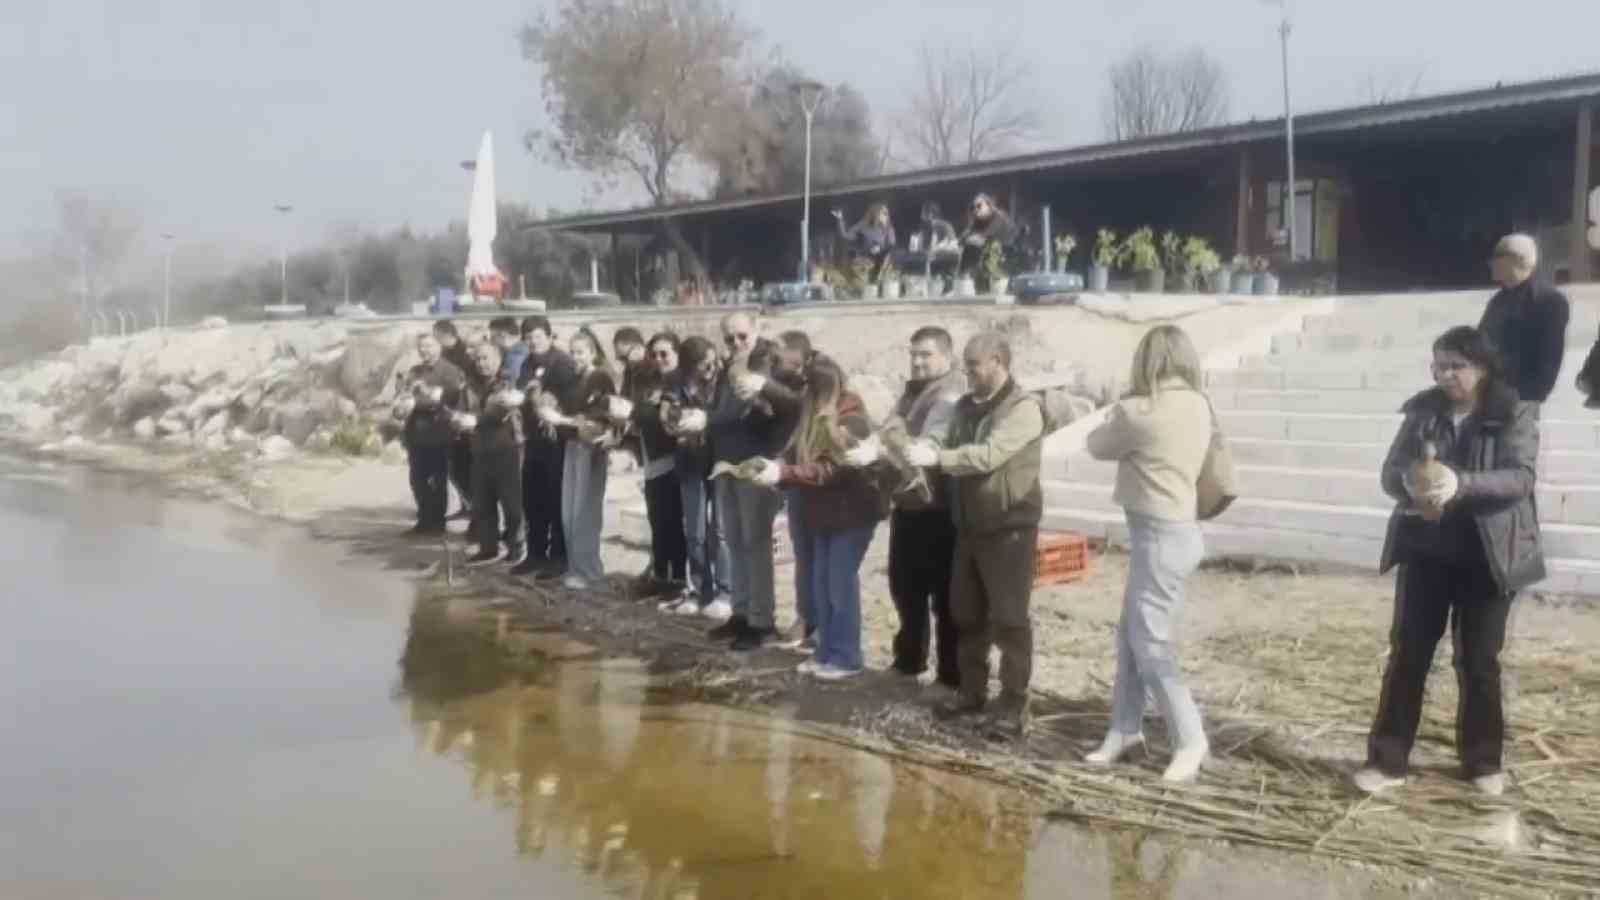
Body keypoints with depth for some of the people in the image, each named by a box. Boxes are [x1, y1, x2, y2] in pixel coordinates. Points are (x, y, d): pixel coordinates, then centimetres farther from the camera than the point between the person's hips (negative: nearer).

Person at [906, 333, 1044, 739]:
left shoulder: (1024, 408, -13)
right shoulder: (965, 407, 11)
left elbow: (989, 454, -25)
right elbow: (953, 453, 14)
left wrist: (936, 457, -29)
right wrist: (928, 450, -7)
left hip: (1009, 529, -7)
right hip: (969, 527, 7)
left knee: (1008, 618, -2)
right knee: (966, 615, 13)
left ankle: (1014, 703, 6)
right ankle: (972, 693, 25)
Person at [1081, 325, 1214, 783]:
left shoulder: (1140, 411, -18)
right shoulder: (1197, 405, 4)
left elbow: (1098, 446, 0)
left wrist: (1117, 415, 15)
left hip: (1160, 535, -9)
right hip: (1172, 529, 9)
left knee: (1152, 645, 0)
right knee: (1130, 637, 15)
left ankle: (1190, 741, 9)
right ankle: (1124, 728, 24)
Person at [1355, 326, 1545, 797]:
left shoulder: (1516, 414, -6)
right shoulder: (1423, 410, 3)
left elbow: (1523, 476, -18)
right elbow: (1391, 471, 1)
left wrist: (1461, 484, -33)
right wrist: (1411, 485, -22)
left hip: (1486, 556, -2)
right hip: (1424, 551, 3)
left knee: (1479, 660, 9)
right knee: (1407, 652, 4)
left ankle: (1483, 760, 25)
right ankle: (1387, 760, 10)